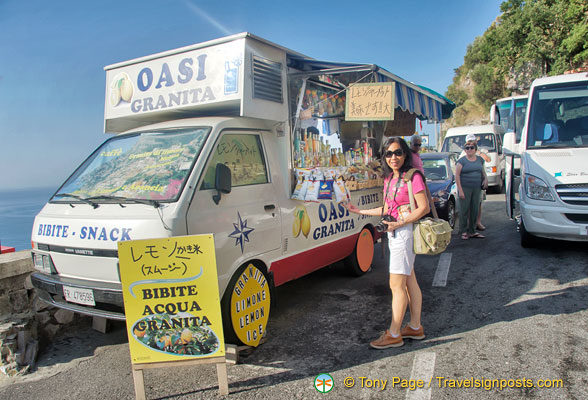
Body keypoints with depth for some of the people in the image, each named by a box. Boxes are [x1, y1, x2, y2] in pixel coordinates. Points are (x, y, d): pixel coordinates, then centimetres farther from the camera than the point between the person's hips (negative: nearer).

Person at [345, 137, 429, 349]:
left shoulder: (412, 177, -13)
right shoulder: (388, 179, 11)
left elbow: (424, 208, -15)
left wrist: (400, 223, -21)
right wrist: (360, 211, 17)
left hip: (405, 232, -9)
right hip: (394, 233, 9)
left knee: (396, 285, -3)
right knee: (409, 281, 16)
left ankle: (394, 334, 9)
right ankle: (415, 327, 29)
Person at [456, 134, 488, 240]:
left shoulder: (480, 159, 11)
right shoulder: (462, 161, -5)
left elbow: (482, 171, 27)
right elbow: (457, 175, -9)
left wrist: (485, 178, 6)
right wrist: (460, 190, -14)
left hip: (477, 188, 5)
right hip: (465, 188, -5)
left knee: (475, 210, 8)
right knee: (464, 211, -3)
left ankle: (472, 231, 20)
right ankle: (463, 232, 7)